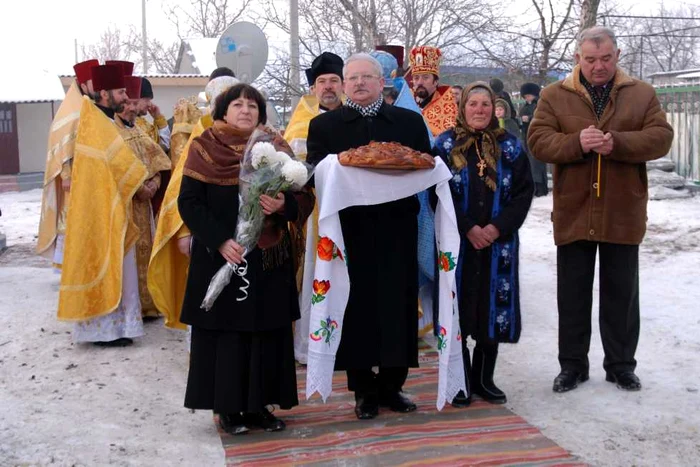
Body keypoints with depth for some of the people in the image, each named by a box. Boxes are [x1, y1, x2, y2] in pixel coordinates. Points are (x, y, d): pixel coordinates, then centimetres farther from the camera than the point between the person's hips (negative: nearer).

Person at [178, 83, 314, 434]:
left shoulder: (277, 149, 7)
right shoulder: (204, 149, 1)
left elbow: (304, 198, 6)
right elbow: (189, 202, -4)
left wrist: (283, 204, -17)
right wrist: (220, 240, -16)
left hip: (268, 258, 2)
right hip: (220, 257, -2)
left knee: (267, 330, 4)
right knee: (225, 329, 1)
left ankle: (258, 405, 16)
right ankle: (228, 408, 13)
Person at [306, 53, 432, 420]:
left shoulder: (410, 122, 11)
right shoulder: (324, 125, 7)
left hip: (397, 230, 2)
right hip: (350, 230, -1)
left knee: (398, 305, 5)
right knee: (356, 308, 2)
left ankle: (392, 386, 19)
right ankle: (364, 391, 14)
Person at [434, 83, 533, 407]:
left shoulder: (509, 146, 7)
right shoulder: (446, 145, 2)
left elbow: (524, 191, 2)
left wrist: (498, 227, -11)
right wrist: (468, 228, -13)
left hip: (498, 243, 2)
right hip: (457, 243, -2)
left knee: (493, 309, 5)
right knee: (459, 309, 0)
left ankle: (484, 379, 18)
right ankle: (461, 381, 12)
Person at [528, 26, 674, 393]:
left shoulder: (642, 94, 5)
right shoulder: (554, 95, 3)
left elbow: (661, 138, -5)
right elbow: (537, 140, -6)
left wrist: (618, 143, -22)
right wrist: (577, 143, -23)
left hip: (622, 214, 1)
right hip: (573, 213, 0)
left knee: (622, 293, 10)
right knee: (573, 294, 8)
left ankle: (620, 365, 25)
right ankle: (572, 365, 21)